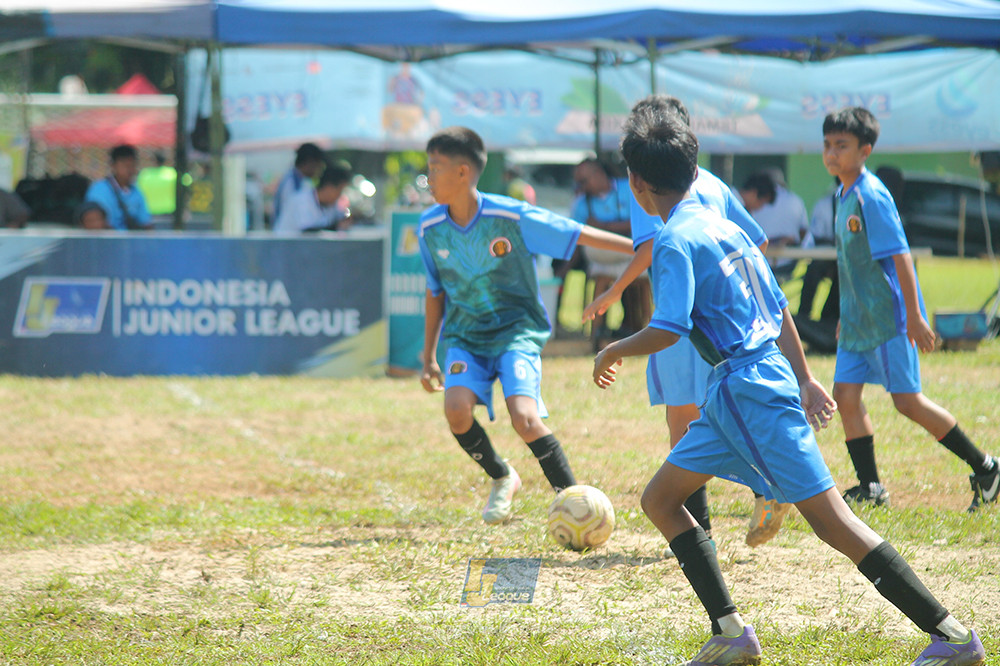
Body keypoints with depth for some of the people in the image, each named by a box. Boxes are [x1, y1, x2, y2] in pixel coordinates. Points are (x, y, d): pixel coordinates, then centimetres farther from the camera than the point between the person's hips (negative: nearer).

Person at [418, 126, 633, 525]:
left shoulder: (511, 217, -16)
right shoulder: (431, 228, -2)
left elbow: (579, 235, -10)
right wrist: (429, 357, 17)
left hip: (517, 331, -4)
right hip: (465, 337, 4)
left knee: (524, 418, -25)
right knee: (457, 408, -23)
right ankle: (501, 478, 6)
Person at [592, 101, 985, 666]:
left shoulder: (676, 241, -13)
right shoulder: (723, 226, 14)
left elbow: (667, 331, -22)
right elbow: (780, 310, 18)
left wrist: (614, 352, -4)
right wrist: (805, 381, 23)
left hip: (750, 391, -10)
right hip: (734, 393, 10)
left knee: (830, 518, -10)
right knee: (659, 499, 13)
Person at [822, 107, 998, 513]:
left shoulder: (871, 195, -18)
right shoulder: (844, 194, 10)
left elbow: (900, 255, -21)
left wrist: (914, 317, -24)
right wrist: (848, 315, 24)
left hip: (889, 318, -9)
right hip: (858, 319, 9)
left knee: (908, 401, -6)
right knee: (846, 394, 3)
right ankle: (870, 487, 11)